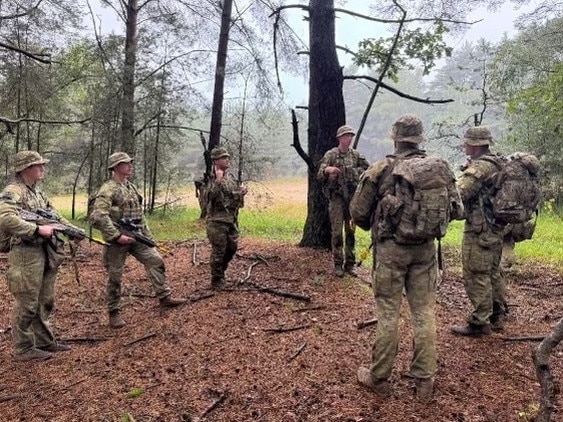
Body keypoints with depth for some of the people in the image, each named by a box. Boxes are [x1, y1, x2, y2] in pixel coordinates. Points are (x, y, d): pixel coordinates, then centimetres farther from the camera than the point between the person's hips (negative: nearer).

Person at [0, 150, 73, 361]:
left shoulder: (37, 191, 15)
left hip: (45, 253, 9)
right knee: (26, 305, 0)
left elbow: (54, 215, 20)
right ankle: (23, 348, 13)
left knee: (45, 302, 16)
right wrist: (38, 229, -27)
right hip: (25, 255, -9)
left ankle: (44, 341, 28)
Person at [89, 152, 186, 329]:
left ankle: (165, 297, 14)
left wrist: (148, 235, 16)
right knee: (115, 276, 4)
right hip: (118, 240, -7)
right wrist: (117, 235, -26)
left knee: (156, 261, 4)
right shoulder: (108, 190, -14)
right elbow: (97, 217, -25)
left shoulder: (131, 187, 13)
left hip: (136, 237, 8)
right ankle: (114, 312, 18)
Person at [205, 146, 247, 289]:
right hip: (217, 221, -8)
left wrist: (241, 192, -3)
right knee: (218, 251, -1)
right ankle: (216, 280, 13)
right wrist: (218, 179, -32)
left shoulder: (231, 177, 11)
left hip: (231, 220, 8)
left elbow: (236, 198, 18)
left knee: (232, 248, 15)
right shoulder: (211, 178, -11)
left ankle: (220, 270, 36)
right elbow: (210, 196, -27)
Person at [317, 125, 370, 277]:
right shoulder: (330, 155, -3)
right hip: (336, 197, -3)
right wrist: (327, 169, -32)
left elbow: (367, 168, 17)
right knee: (337, 232, -2)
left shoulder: (356, 155, 7)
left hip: (352, 197, 3)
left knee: (351, 232, 7)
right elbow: (319, 175, -12)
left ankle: (350, 264, 17)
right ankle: (338, 265, 7)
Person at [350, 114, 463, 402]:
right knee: (424, 313, 12)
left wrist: (373, 227, 15)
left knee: (387, 314, 7)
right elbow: (456, 210, 6)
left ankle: (379, 378, 20)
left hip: (390, 249, -3)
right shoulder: (440, 168, 0)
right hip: (426, 248, 3)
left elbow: (357, 213, -6)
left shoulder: (380, 170, -10)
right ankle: (424, 381, 22)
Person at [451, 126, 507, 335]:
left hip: (479, 230, -10)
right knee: (492, 273, 19)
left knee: (476, 276, -2)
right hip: (496, 229, 10)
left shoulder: (480, 166, -19)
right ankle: (496, 316, 31)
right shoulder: (497, 163, 12)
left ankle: (479, 322, 6)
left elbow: (459, 193, -29)